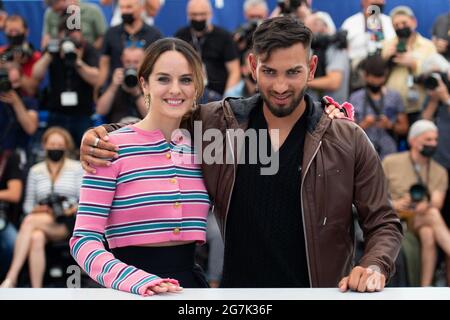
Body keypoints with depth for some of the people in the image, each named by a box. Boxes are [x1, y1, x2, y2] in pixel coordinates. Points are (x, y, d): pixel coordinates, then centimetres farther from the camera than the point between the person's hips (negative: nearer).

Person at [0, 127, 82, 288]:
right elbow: (28, 204, 15)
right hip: (41, 219, 2)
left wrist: (75, 208, -14)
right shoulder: (35, 171, 15)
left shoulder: (76, 168, 9)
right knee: (36, 238, -37)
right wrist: (36, 209, -6)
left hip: (68, 223, -2)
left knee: (30, 221, -33)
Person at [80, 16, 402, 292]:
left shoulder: (349, 141, -3)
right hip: (237, 295, 2)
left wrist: (374, 266, -16)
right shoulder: (218, 123, 1)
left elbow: (383, 223, 3)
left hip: (320, 294, -1)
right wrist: (100, 134, -2)